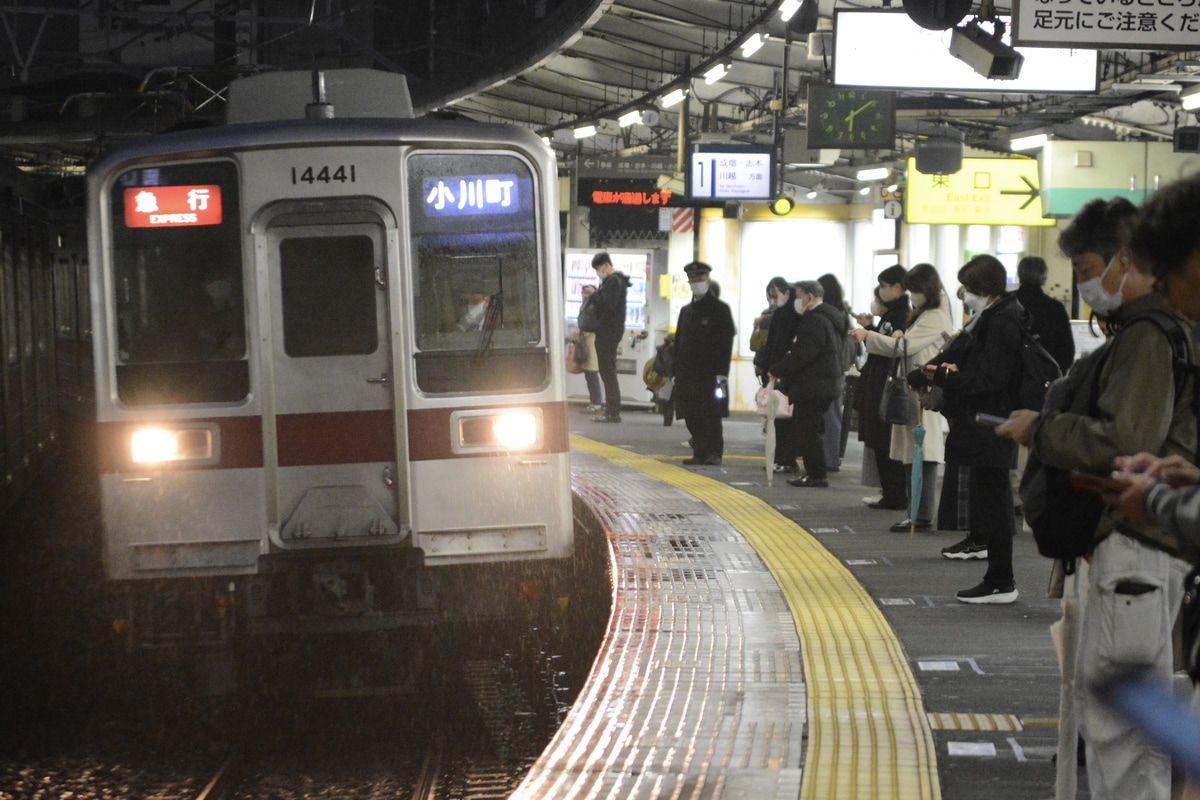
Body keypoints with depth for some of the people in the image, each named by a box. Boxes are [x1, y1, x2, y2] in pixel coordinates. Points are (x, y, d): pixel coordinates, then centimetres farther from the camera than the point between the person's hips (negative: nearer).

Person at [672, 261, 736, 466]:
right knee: (692, 418, 5)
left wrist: (721, 373, -14)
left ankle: (714, 453, 0)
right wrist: (677, 370, 12)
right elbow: (679, 342, 20)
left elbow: (726, 342, -7)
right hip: (689, 373, 6)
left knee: (711, 416, -5)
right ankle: (700, 454, 11)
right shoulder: (686, 311, 18)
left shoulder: (720, 309, -1)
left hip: (710, 374, -6)